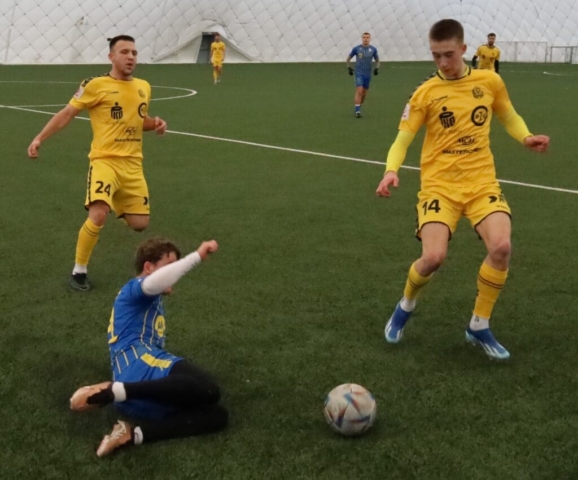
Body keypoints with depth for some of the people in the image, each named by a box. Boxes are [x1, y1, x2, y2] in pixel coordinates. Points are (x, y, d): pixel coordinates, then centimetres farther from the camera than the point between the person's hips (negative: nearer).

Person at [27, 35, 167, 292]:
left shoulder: (143, 87, 10)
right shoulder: (96, 85, -8)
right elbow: (67, 113, -4)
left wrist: (156, 123, 4)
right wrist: (39, 138, -12)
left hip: (132, 164, 6)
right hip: (105, 160, -5)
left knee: (140, 224, 5)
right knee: (98, 216, -25)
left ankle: (118, 208, 44)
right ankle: (78, 271, -4)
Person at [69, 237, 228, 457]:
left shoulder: (153, 301, 38)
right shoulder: (135, 289, 7)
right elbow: (153, 283, -20)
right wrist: (198, 256, -20)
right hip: (138, 364, -9)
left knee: (217, 416, 1)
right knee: (208, 390, -31)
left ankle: (132, 434, -16)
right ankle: (111, 390, -29)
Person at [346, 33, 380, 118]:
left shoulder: (373, 49, 2)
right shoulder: (356, 49, -3)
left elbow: (377, 60, 15)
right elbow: (348, 59, 9)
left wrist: (376, 68, -4)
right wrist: (349, 67, -5)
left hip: (368, 74, 3)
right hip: (359, 73, -3)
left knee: (364, 94, 9)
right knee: (359, 91, -17)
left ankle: (358, 108, 28)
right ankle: (357, 111, -14)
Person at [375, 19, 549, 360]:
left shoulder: (490, 81, 4)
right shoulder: (425, 93, -3)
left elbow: (509, 117, 20)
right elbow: (402, 140, -2)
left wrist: (527, 138, -1)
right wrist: (391, 171, -22)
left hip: (482, 181, 2)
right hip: (440, 184, -2)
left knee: (501, 247, -21)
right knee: (433, 257, -20)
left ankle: (480, 326, 3)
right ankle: (407, 305, 17)